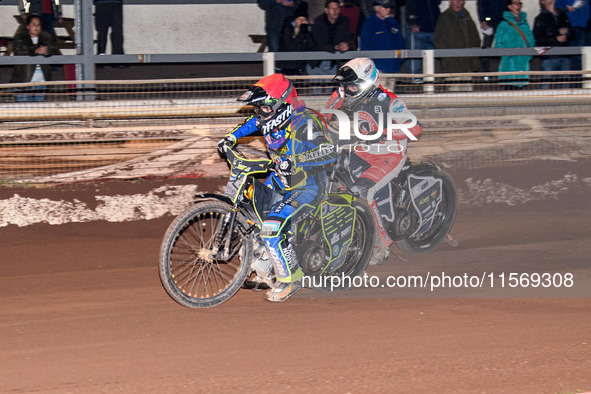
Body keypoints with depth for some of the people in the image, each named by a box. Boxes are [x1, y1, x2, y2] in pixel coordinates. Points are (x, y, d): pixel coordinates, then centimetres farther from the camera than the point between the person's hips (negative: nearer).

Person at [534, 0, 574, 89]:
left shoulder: (563, 16, 18)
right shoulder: (541, 18, 2)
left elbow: (572, 36, 20)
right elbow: (537, 39, -8)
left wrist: (567, 32, -3)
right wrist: (556, 39, -13)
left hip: (563, 57, 5)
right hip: (549, 57, -5)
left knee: (564, 85, 3)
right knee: (547, 85, -9)